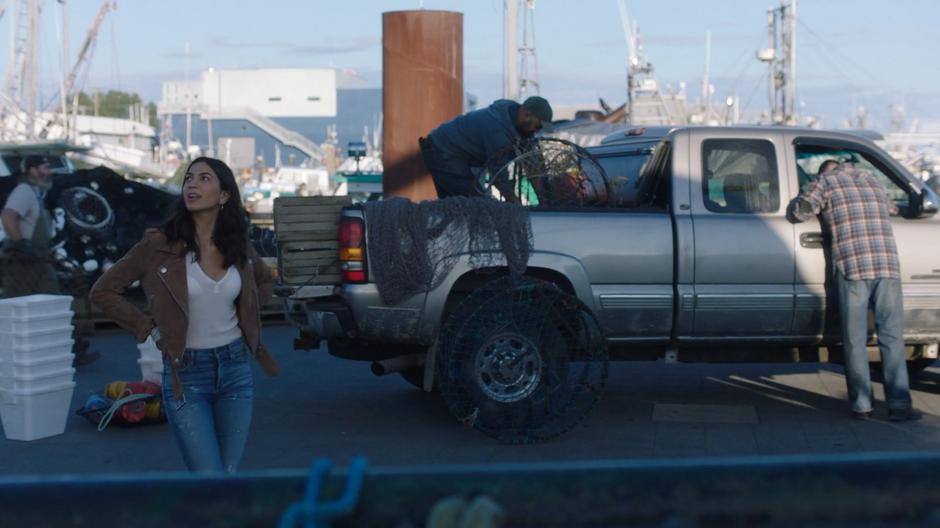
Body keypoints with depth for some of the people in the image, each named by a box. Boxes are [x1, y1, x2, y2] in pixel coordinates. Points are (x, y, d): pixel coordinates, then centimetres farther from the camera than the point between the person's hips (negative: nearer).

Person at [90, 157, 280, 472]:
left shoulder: (238, 246, 2)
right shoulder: (159, 245, -10)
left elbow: (264, 280, 25)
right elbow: (103, 292, -2)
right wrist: (149, 328, -6)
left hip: (235, 370, 4)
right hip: (186, 375, -4)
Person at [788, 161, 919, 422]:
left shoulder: (826, 182, 8)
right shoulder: (872, 180, 22)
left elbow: (799, 211, -1)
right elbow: (891, 210, 35)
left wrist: (822, 208, 19)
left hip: (852, 268, -3)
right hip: (888, 266, 3)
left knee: (855, 341, 4)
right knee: (892, 337, 5)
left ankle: (862, 405, 4)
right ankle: (899, 403, -2)